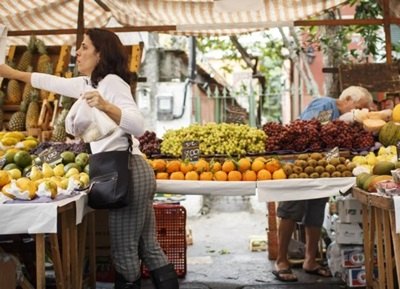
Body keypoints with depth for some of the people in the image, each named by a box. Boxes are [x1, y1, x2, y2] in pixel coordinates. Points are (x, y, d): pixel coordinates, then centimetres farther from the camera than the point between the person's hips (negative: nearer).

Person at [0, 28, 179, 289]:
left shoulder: (112, 81, -9)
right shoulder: (91, 83, 18)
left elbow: (138, 126, -20)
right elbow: (54, 83, 28)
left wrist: (106, 106, -35)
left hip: (128, 172, -10)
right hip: (130, 173, 10)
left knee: (125, 253, -3)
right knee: (149, 248, 11)